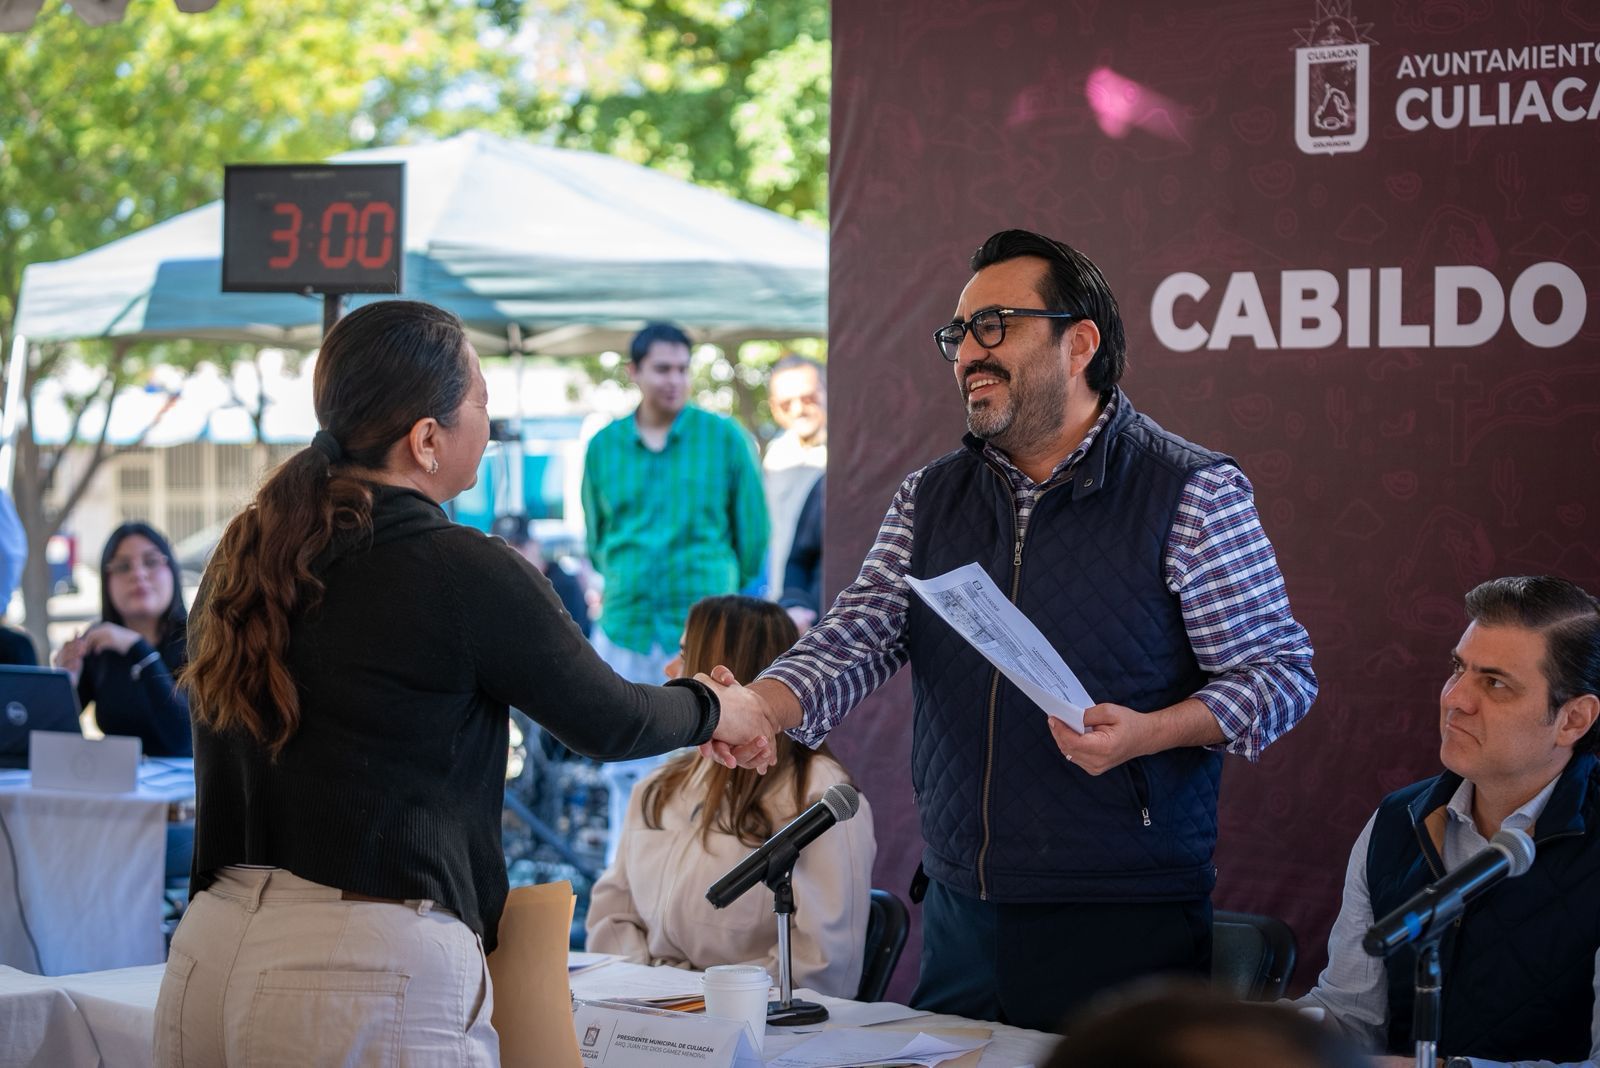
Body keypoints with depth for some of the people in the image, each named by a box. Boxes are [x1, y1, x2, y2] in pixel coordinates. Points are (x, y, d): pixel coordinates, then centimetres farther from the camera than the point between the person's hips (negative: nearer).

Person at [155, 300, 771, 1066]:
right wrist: (710, 711, 24)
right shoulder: (465, 574, -10)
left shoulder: (241, 560, 8)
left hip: (210, 954, 7)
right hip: (377, 964, -7)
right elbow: (609, 723, 3)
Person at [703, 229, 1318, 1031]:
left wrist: (1146, 732, -22)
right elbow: (854, 639, 2)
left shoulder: (1194, 494, -5)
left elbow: (1280, 672, -6)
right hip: (959, 918, 5)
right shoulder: (929, 500, 11)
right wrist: (759, 705, -18)